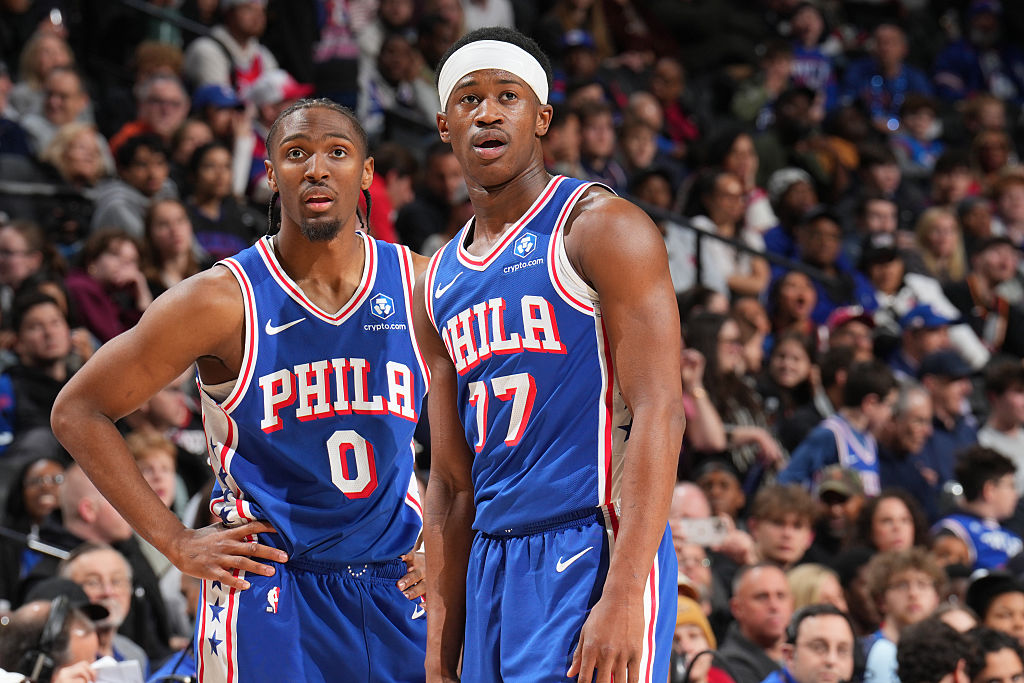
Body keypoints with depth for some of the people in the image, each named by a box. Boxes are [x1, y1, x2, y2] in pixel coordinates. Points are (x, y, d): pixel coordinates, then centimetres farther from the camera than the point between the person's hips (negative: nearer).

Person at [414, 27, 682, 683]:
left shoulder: (602, 228, -4)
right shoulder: (439, 283, 17)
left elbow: (660, 414, -14)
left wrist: (622, 597, -23)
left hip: (594, 551, -7)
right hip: (492, 567, 7)